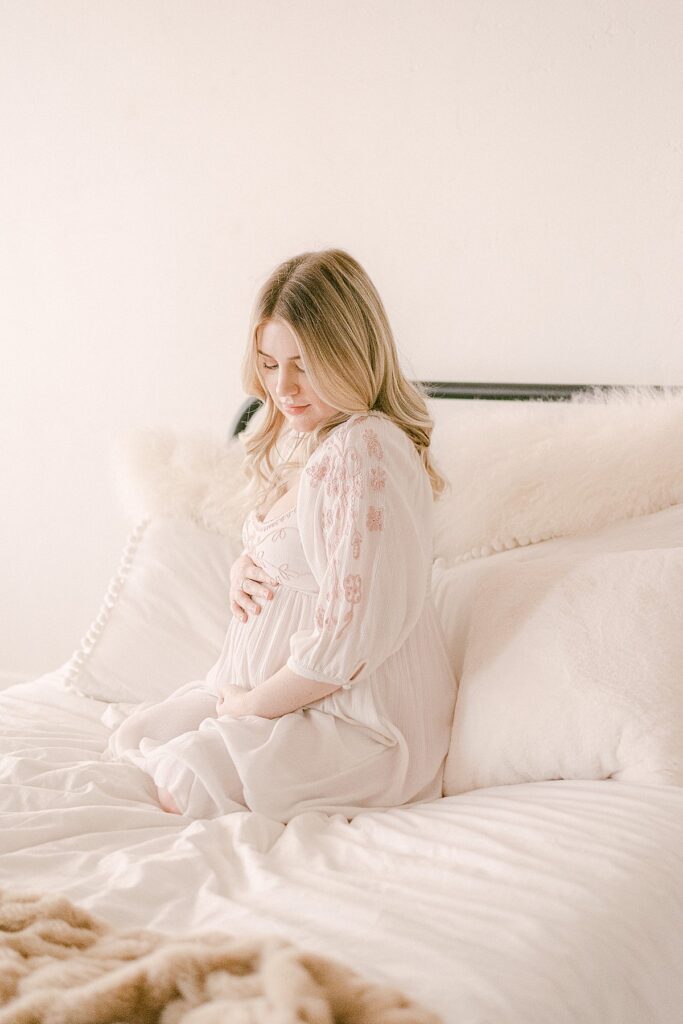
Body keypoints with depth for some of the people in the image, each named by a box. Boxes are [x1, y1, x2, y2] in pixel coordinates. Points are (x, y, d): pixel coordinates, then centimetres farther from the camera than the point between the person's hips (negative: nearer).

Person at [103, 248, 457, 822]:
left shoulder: (365, 451, -24)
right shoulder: (293, 436, 8)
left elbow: (352, 636, -26)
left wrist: (254, 705, -13)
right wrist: (242, 571, 0)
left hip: (360, 716, -10)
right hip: (265, 681, 10)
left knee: (180, 783, -19)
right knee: (130, 738, 7)